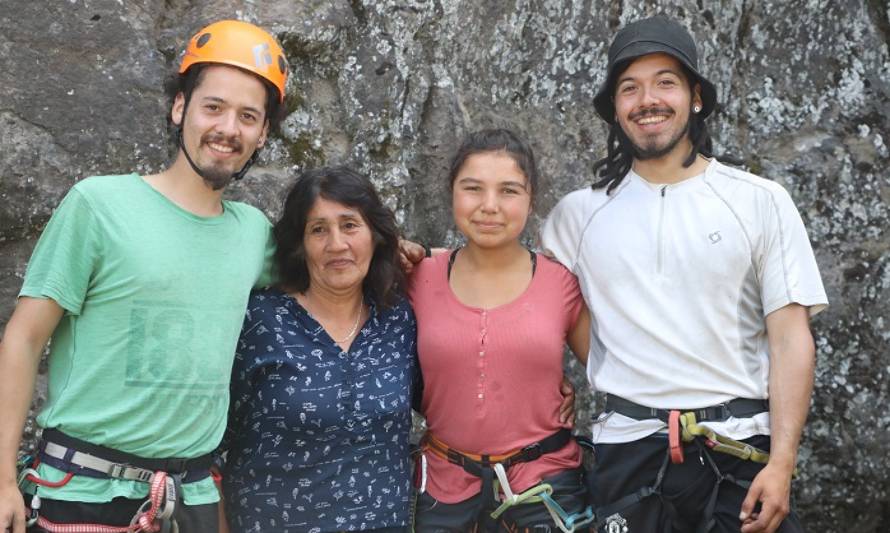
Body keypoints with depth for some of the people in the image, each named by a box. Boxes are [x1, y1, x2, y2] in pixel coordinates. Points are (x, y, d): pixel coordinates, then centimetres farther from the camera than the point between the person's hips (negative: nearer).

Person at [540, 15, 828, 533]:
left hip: (741, 447, -1)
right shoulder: (578, 213, 5)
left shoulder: (761, 202, 0)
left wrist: (782, 463, -11)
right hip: (628, 449, 1)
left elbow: (791, 340, -4)